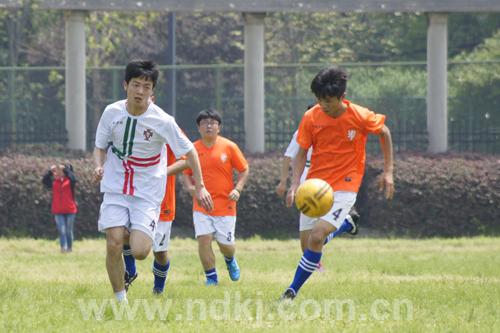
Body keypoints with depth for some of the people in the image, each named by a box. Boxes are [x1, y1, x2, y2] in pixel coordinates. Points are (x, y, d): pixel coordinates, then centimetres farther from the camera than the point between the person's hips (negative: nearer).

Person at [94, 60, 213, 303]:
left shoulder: (163, 121, -13)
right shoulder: (112, 112, -5)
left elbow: (188, 151, -1)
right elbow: (100, 146, 9)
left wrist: (199, 187, -1)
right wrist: (99, 166, -12)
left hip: (147, 193, -2)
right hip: (115, 189, 2)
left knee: (139, 252, -15)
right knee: (113, 245, -13)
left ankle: (139, 235, 22)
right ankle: (121, 300, 3)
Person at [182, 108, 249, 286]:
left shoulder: (229, 147, -3)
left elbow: (244, 170, 5)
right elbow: (186, 173, 13)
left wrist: (237, 189, -10)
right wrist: (190, 186, -8)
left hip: (225, 204, -1)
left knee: (225, 244, 3)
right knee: (203, 239, -12)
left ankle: (230, 261, 40)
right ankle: (211, 278, 2)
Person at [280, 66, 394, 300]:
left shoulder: (361, 117, -14)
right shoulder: (311, 118, -8)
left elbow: (384, 132, 6)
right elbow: (301, 153, 1)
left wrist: (388, 171, 5)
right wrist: (295, 184, -14)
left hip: (344, 187, -4)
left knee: (317, 236, -18)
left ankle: (292, 291, -13)